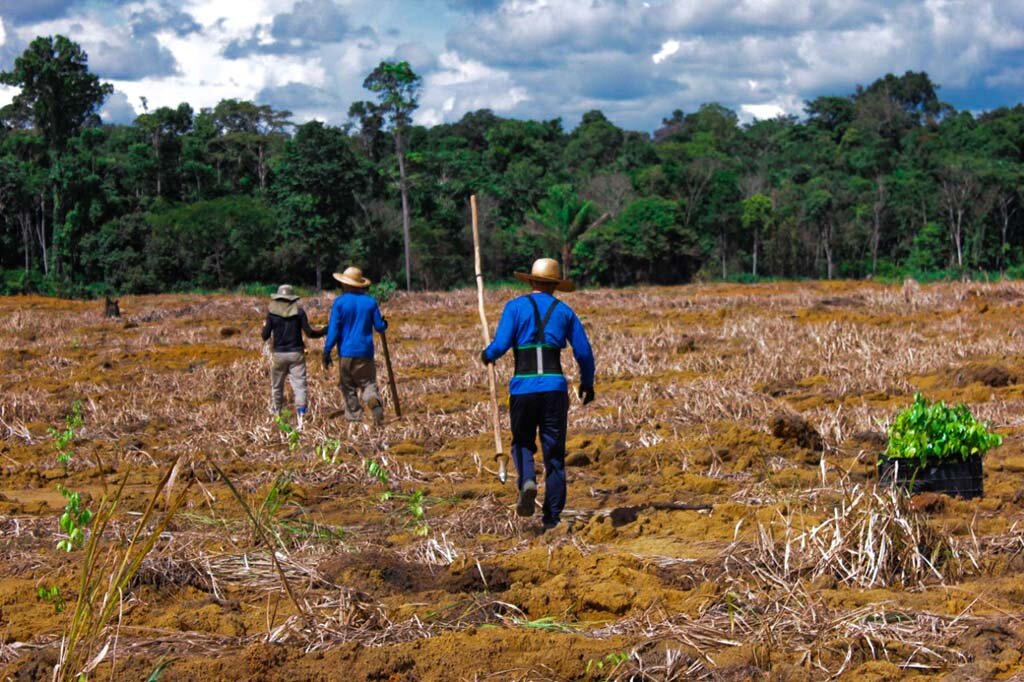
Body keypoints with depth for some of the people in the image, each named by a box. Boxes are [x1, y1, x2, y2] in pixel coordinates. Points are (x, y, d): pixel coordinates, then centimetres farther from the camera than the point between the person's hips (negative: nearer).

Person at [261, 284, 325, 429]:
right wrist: (325, 330, 8)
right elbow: (309, 333, -7)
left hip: (278, 354, 1)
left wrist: (264, 327, 18)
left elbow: (265, 336, -4)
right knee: (299, 386, -3)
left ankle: (277, 415, 30)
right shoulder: (299, 311, -3)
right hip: (296, 354, -1)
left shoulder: (272, 312, -3)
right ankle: (301, 417, -16)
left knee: (276, 386, 18)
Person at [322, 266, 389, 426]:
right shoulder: (370, 302, 3)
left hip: (346, 353, -1)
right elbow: (380, 327, 6)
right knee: (368, 383, 4)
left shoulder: (340, 302, -4)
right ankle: (374, 401, -27)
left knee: (348, 387, 9)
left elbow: (334, 329, -8)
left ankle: (354, 417, 2)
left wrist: (327, 352, -6)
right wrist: (384, 323, 30)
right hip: (365, 353, 2)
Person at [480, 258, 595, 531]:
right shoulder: (564, 311, 10)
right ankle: (552, 518, 5)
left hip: (523, 387, -1)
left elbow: (500, 345, -7)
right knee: (554, 454, 7)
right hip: (555, 387, 1)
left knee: (522, 443, 18)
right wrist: (587, 384, 25)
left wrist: (487, 355, 16)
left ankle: (527, 481, -13)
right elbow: (584, 352, 9)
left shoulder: (516, 307, 3)